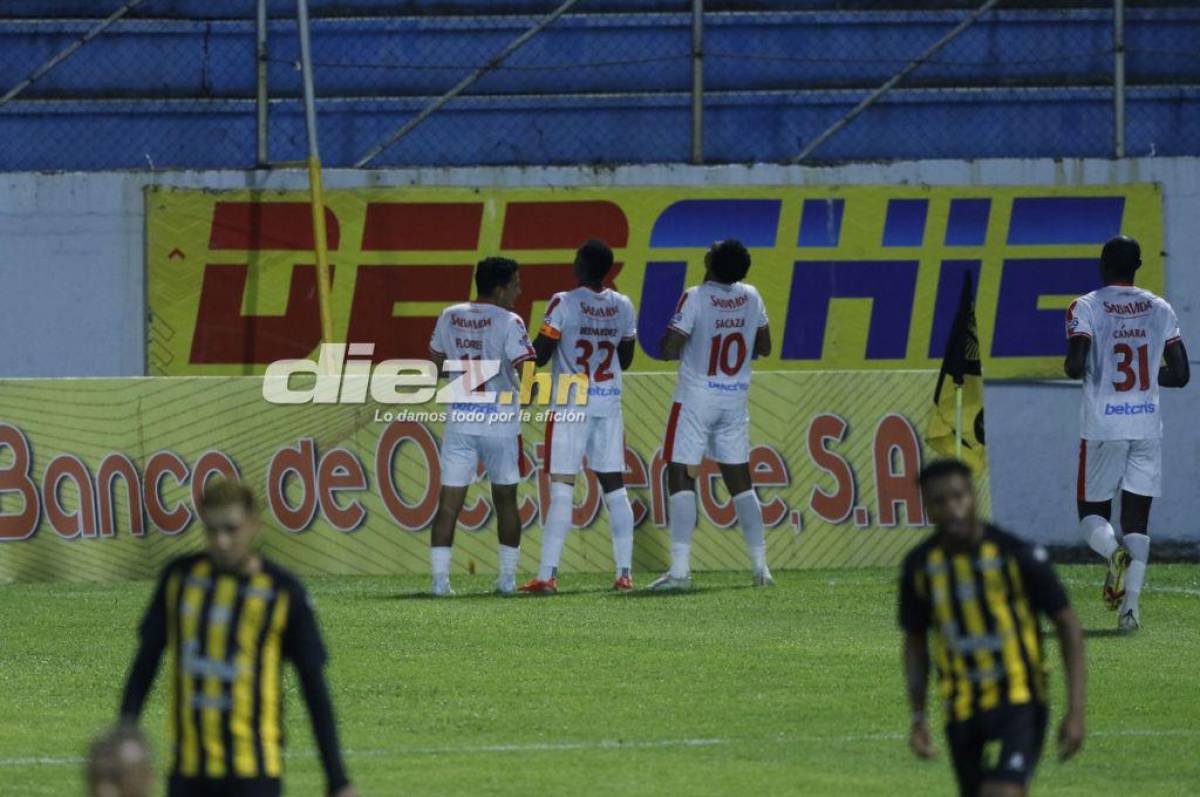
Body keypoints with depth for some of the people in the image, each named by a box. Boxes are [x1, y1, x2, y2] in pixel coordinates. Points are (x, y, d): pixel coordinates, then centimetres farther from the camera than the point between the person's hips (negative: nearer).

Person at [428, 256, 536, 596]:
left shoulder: (449, 317, 5)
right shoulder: (507, 322, -11)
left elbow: (436, 366, 16)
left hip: (459, 419, 3)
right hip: (500, 421, -3)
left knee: (449, 502, 2)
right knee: (505, 498, 12)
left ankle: (440, 579, -5)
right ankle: (507, 577, 13)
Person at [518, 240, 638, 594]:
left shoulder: (563, 304, -12)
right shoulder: (623, 306, 3)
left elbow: (538, 355, -11)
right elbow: (625, 360, 12)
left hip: (570, 405, -4)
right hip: (609, 404, 4)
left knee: (562, 489, -5)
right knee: (615, 488, 8)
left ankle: (547, 575, -8)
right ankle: (624, 573, 6)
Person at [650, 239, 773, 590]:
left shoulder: (695, 298, -16)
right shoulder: (750, 297, 0)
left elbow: (668, 349, -16)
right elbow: (764, 347, 11)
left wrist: (688, 346, 5)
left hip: (697, 399, -5)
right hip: (735, 401, 5)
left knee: (681, 476, -4)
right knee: (740, 480, 12)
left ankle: (680, 568, -13)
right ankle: (760, 565, 12)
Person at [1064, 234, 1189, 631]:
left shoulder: (1086, 308, -5)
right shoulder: (1159, 310, 6)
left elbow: (1075, 367, -17)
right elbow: (1179, 374, 6)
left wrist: (1072, 367, 7)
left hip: (1103, 428, -3)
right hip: (1147, 427, 3)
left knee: (1092, 511, 11)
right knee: (1137, 518, 5)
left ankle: (1114, 552, -22)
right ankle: (1131, 604, -8)